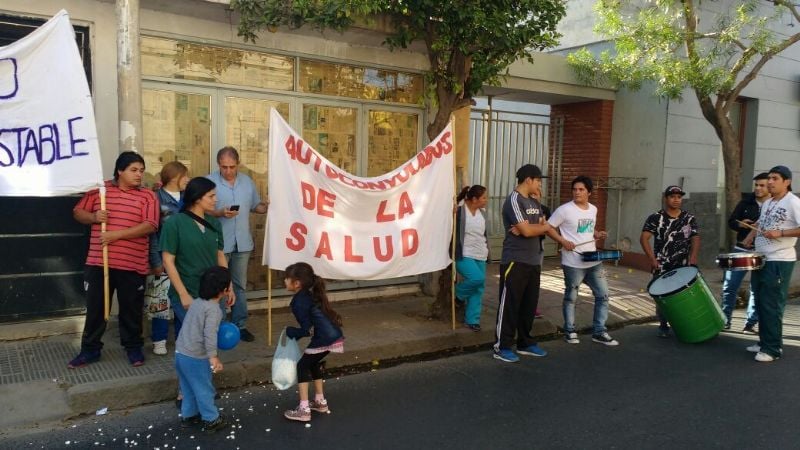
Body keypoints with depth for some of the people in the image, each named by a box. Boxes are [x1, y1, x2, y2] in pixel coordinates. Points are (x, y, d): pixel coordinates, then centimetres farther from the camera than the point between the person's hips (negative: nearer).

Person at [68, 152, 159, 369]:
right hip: (98, 262, 2)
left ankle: (133, 347, 26)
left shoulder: (147, 196, -1)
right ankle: (90, 349, 24)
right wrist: (93, 217, -10)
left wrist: (116, 234, -18)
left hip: (132, 265, -2)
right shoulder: (99, 190, 6)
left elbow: (150, 226, -12)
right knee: (95, 308, 10)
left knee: (131, 309, 10)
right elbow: (78, 212, 12)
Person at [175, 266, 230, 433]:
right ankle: (211, 420, 19)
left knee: (189, 388, 22)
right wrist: (213, 357, -29)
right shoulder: (213, 309, -20)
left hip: (180, 353, 8)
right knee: (204, 388, 7)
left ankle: (188, 416, 33)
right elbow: (209, 334, -29)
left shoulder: (197, 302, 7)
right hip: (196, 358, -8)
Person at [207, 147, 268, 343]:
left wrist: (269, 207, -6)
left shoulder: (247, 181, 8)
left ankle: (240, 325, 22)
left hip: (242, 243, 4)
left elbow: (256, 206, 14)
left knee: (240, 286, 13)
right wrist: (220, 213, -23)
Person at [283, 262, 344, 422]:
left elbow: (306, 330, -13)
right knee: (313, 364, 25)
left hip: (325, 339, -9)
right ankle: (320, 401, 35)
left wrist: (289, 331, 2)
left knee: (302, 366, 6)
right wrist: (294, 333, 17)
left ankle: (303, 409, 7)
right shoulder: (309, 295, 16)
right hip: (334, 336, 9)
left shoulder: (298, 302, -11)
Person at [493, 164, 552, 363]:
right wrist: (542, 226, 0)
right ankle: (501, 347, 5)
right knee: (509, 304, -2)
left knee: (529, 304, 13)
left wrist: (528, 228, -13)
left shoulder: (534, 202, 15)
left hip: (533, 262, 8)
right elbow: (526, 231, -19)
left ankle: (525, 343, 25)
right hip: (515, 262, -8)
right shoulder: (514, 200, -12)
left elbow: (544, 227, 6)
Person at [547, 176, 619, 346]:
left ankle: (599, 332, 19)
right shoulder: (565, 209, -11)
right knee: (571, 298, 7)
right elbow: (548, 227, -8)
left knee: (603, 295, 8)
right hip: (573, 263, -6)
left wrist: (597, 234, 3)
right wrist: (563, 241, -18)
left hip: (594, 262, 6)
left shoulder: (593, 209, 9)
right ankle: (570, 331, 22)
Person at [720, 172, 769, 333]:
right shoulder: (746, 202, 6)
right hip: (741, 250, 3)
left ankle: (750, 324, 12)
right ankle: (725, 320, 15)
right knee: (729, 287, 3)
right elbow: (731, 221, 10)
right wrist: (740, 224, -11)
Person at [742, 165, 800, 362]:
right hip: (761, 259, 9)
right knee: (760, 304, 14)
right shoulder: (766, 204, 14)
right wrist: (745, 243, 17)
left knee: (771, 306, -6)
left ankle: (772, 349, 2)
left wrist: (780, 233, -25)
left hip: (779, 261, -8)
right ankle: (764, 342, 25)